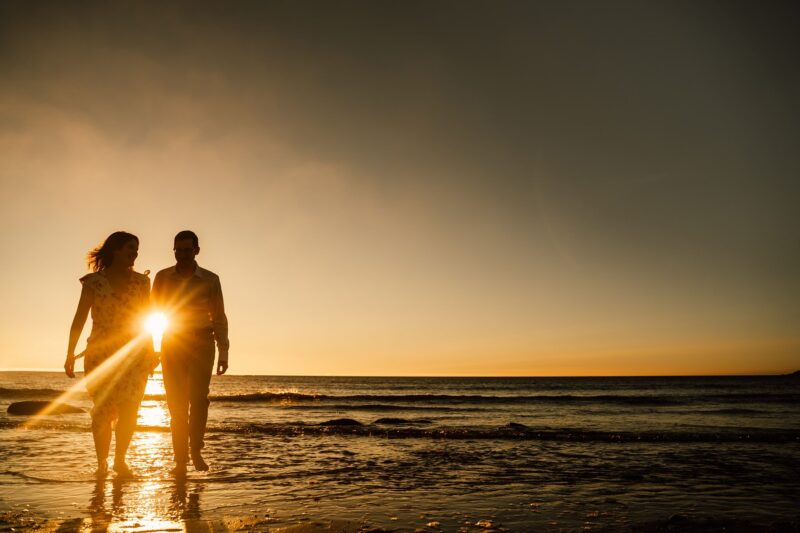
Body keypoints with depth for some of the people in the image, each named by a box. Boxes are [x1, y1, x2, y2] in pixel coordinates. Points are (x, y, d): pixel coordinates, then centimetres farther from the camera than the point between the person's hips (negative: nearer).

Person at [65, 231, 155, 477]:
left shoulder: (140, 281, 7)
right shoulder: (93, 281, -1)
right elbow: (79, 318, -1)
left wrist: (150, 351, 10)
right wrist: (70, 354, -5)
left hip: (134, 355, 2)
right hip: (100, 355, -2)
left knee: (128, 410, 1)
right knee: (103, 410, 0)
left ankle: (120, 460, 17)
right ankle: (101, 463, 15)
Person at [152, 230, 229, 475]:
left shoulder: (210, 280, 3)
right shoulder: (163, 277, 5)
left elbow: (219, 318, 5)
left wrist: (223, 353, -1)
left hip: (201, 344, -1)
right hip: (172, 344, 1)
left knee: (199, 397, -15)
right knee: (177, 402, -1)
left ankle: (196, 450, 4)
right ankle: (180, 460, 7)